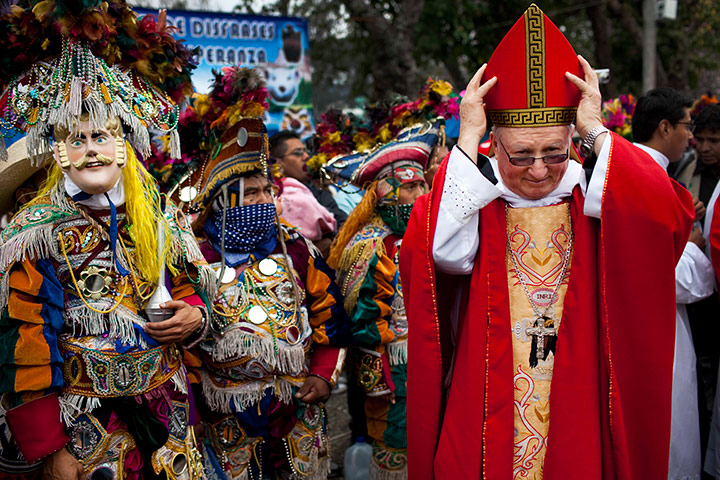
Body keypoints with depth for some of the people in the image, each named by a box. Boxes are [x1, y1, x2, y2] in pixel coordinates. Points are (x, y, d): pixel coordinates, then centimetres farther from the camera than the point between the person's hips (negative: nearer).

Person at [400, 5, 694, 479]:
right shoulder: (473, 199, -3)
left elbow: (671, 216, -19)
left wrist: (597, 132, -16)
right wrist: (468, 138, -20)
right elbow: (441, 253, -24)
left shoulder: (594, 198, -1)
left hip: (579, 416, 1)